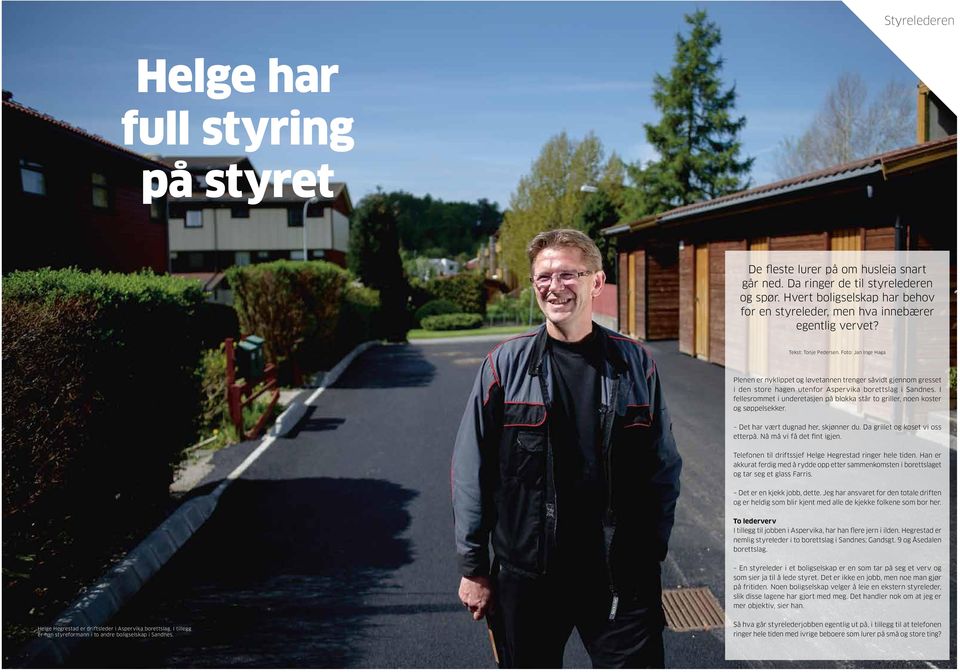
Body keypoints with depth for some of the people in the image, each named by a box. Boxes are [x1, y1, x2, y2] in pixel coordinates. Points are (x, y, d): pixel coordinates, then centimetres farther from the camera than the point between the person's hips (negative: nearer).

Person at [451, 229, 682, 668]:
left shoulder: (635, 364, -1)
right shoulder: (506, 364, -5)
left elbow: (663, 469, 6)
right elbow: (470, 472, -2)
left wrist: (652, 553, 4)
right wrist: (473, 568, -1)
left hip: (623, 578, 0)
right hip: (526, 577, 0)